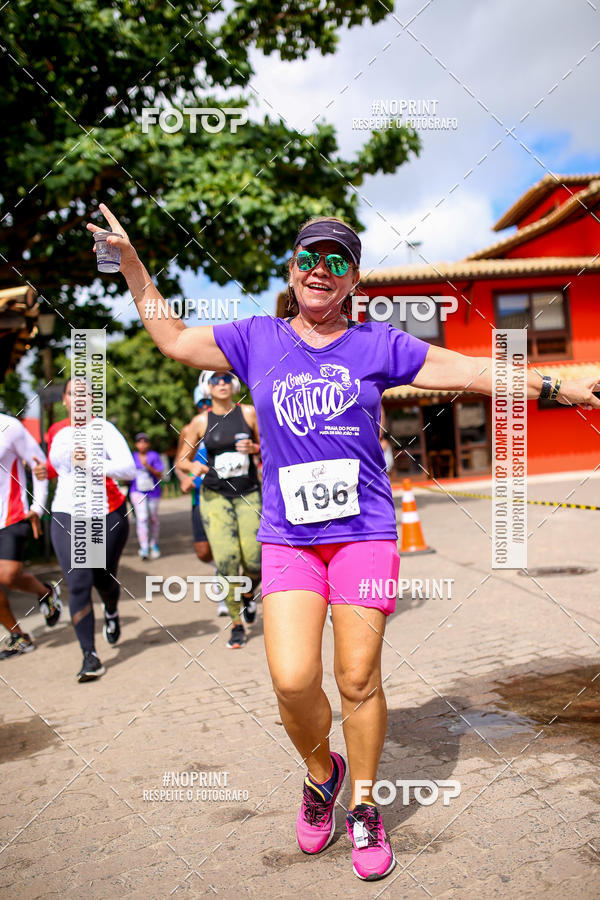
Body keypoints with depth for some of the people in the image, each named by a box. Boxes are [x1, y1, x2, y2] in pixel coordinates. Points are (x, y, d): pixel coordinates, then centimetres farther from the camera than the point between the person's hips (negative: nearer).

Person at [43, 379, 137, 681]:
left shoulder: (104, 429, -6)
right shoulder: (55, 432, 8)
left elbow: (129, 469, -17)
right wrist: (45, 470, 8)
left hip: (108, 514, -2)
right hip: (67, 517, 2)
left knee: (104, 580, 11)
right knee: (78, 585, -9)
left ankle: (112, 614, 47)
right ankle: (89, 656, -3)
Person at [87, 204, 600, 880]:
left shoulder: (378, 344, 6)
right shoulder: (257, 339, 10)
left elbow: (473, 373, 11)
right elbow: (174, 340, 19)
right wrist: (131, 265, 15)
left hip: (365, 531, 0)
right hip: (287, 537, 1)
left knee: (358, 680, 3)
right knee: (292, 681, -9)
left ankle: (363, 807, 28)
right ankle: (320, 771, 25)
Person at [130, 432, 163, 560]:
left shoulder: (154, 456, -6)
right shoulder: (133, 457, 3)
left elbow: (160, 475, -12)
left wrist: (148, 467, -24)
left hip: (153, 492, 0)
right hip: (137, 492, 0)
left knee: (153, 518, 12)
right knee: (142, 518, -15)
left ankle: (154, 544, 33)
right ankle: (144, 548, -16)